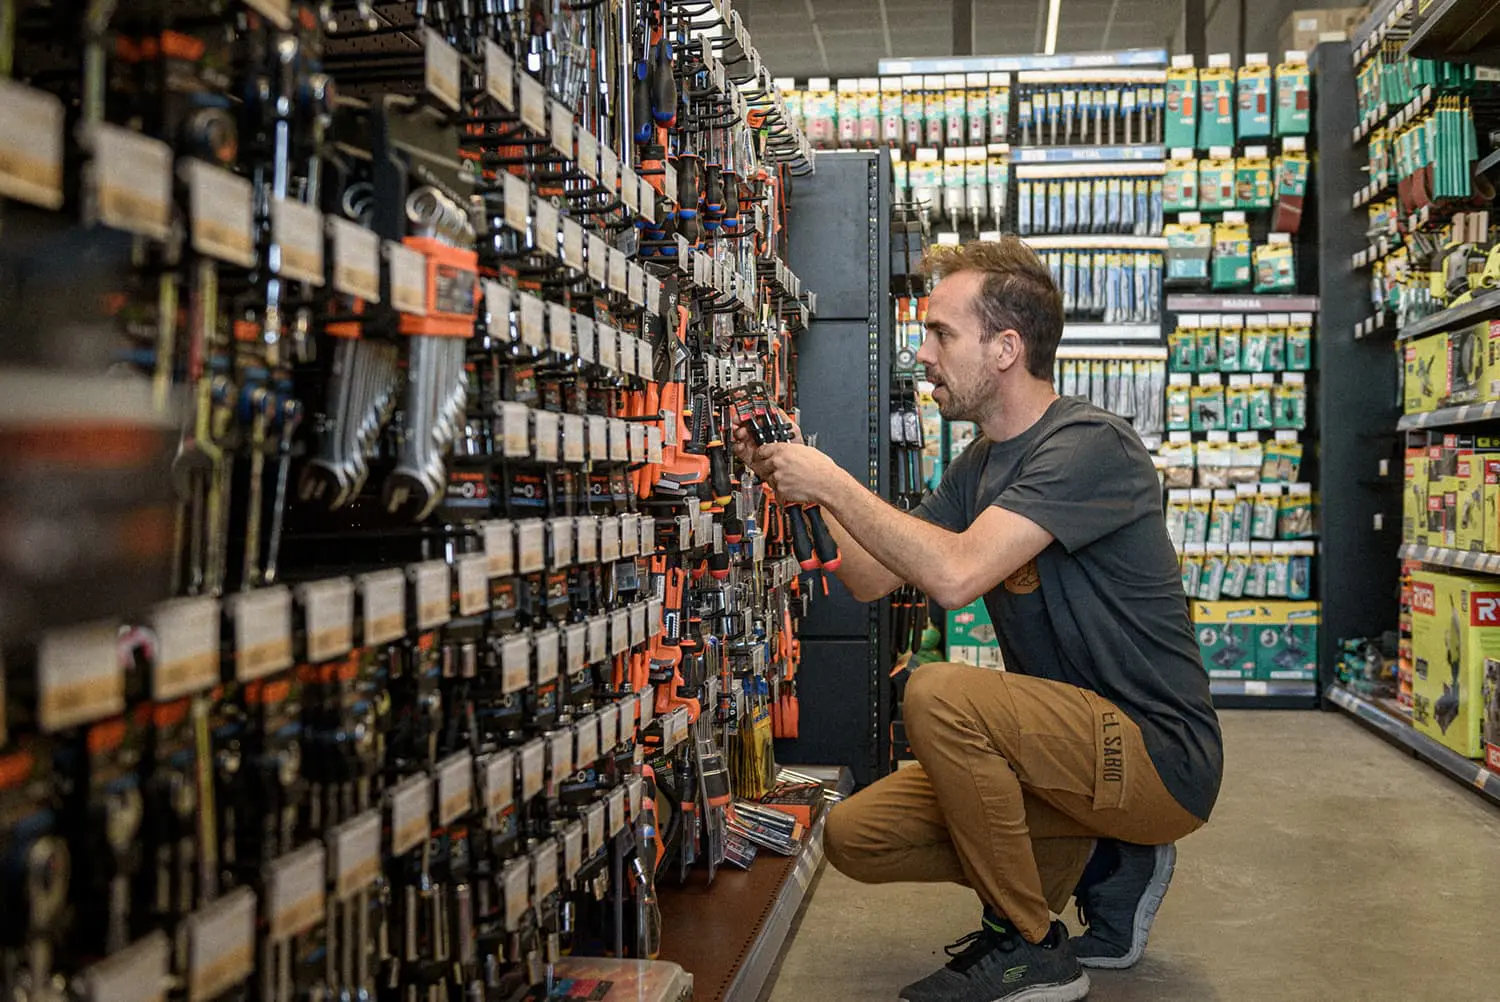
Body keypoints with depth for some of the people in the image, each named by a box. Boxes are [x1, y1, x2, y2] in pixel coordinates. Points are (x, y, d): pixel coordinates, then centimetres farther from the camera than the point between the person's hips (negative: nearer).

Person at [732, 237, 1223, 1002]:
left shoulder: (1088, 444, -19)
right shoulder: (979, 466, 9)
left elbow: (955, 574, -31)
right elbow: (872, 581, 10)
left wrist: (832, 482, -21)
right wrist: (803, 491, 0)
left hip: (1162, 757, -9)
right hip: (1080, 744, 9)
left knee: (938, 692, -31)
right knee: (856, 837, 1)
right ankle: (1101, 866, 11)